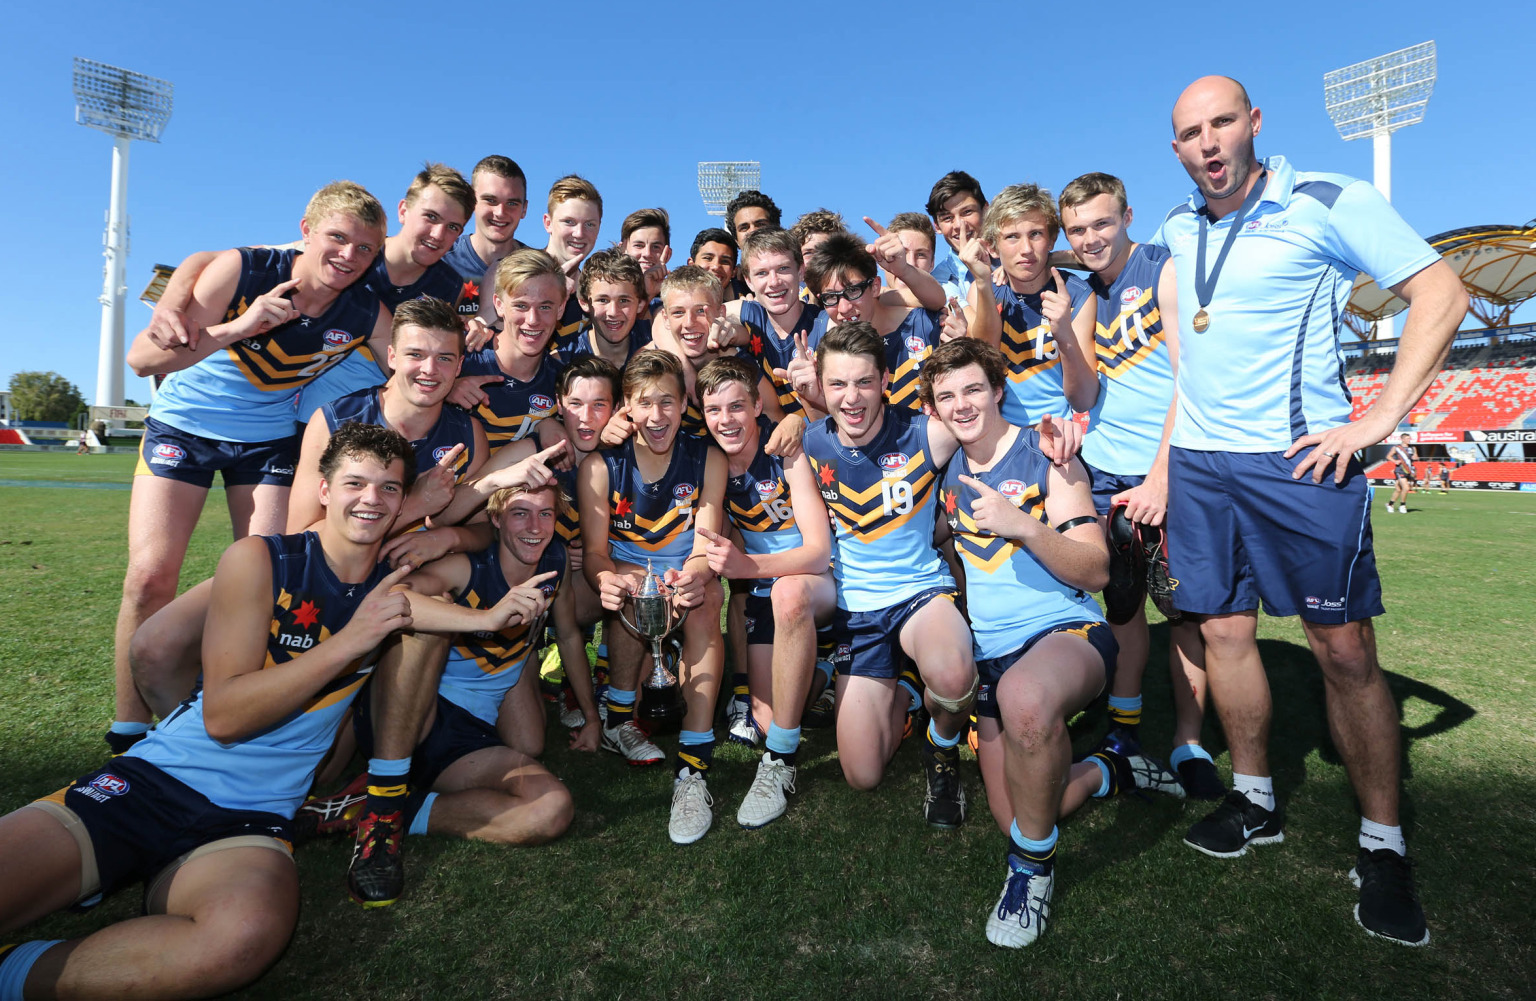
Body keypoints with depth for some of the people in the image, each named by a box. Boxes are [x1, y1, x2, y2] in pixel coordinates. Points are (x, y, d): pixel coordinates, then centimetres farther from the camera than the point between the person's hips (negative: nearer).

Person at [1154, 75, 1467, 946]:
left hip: (1300, 460, -4)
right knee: (1225, 630, 8)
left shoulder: (1328, 203, -3)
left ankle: (1383, 845, 14)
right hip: (1198, 464, 5)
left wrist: (1379, 419, -13)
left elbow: (1443, 294, -6)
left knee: (1347, 650, -2)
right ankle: (1256, 801, 25)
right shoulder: (1172, 235, 11)